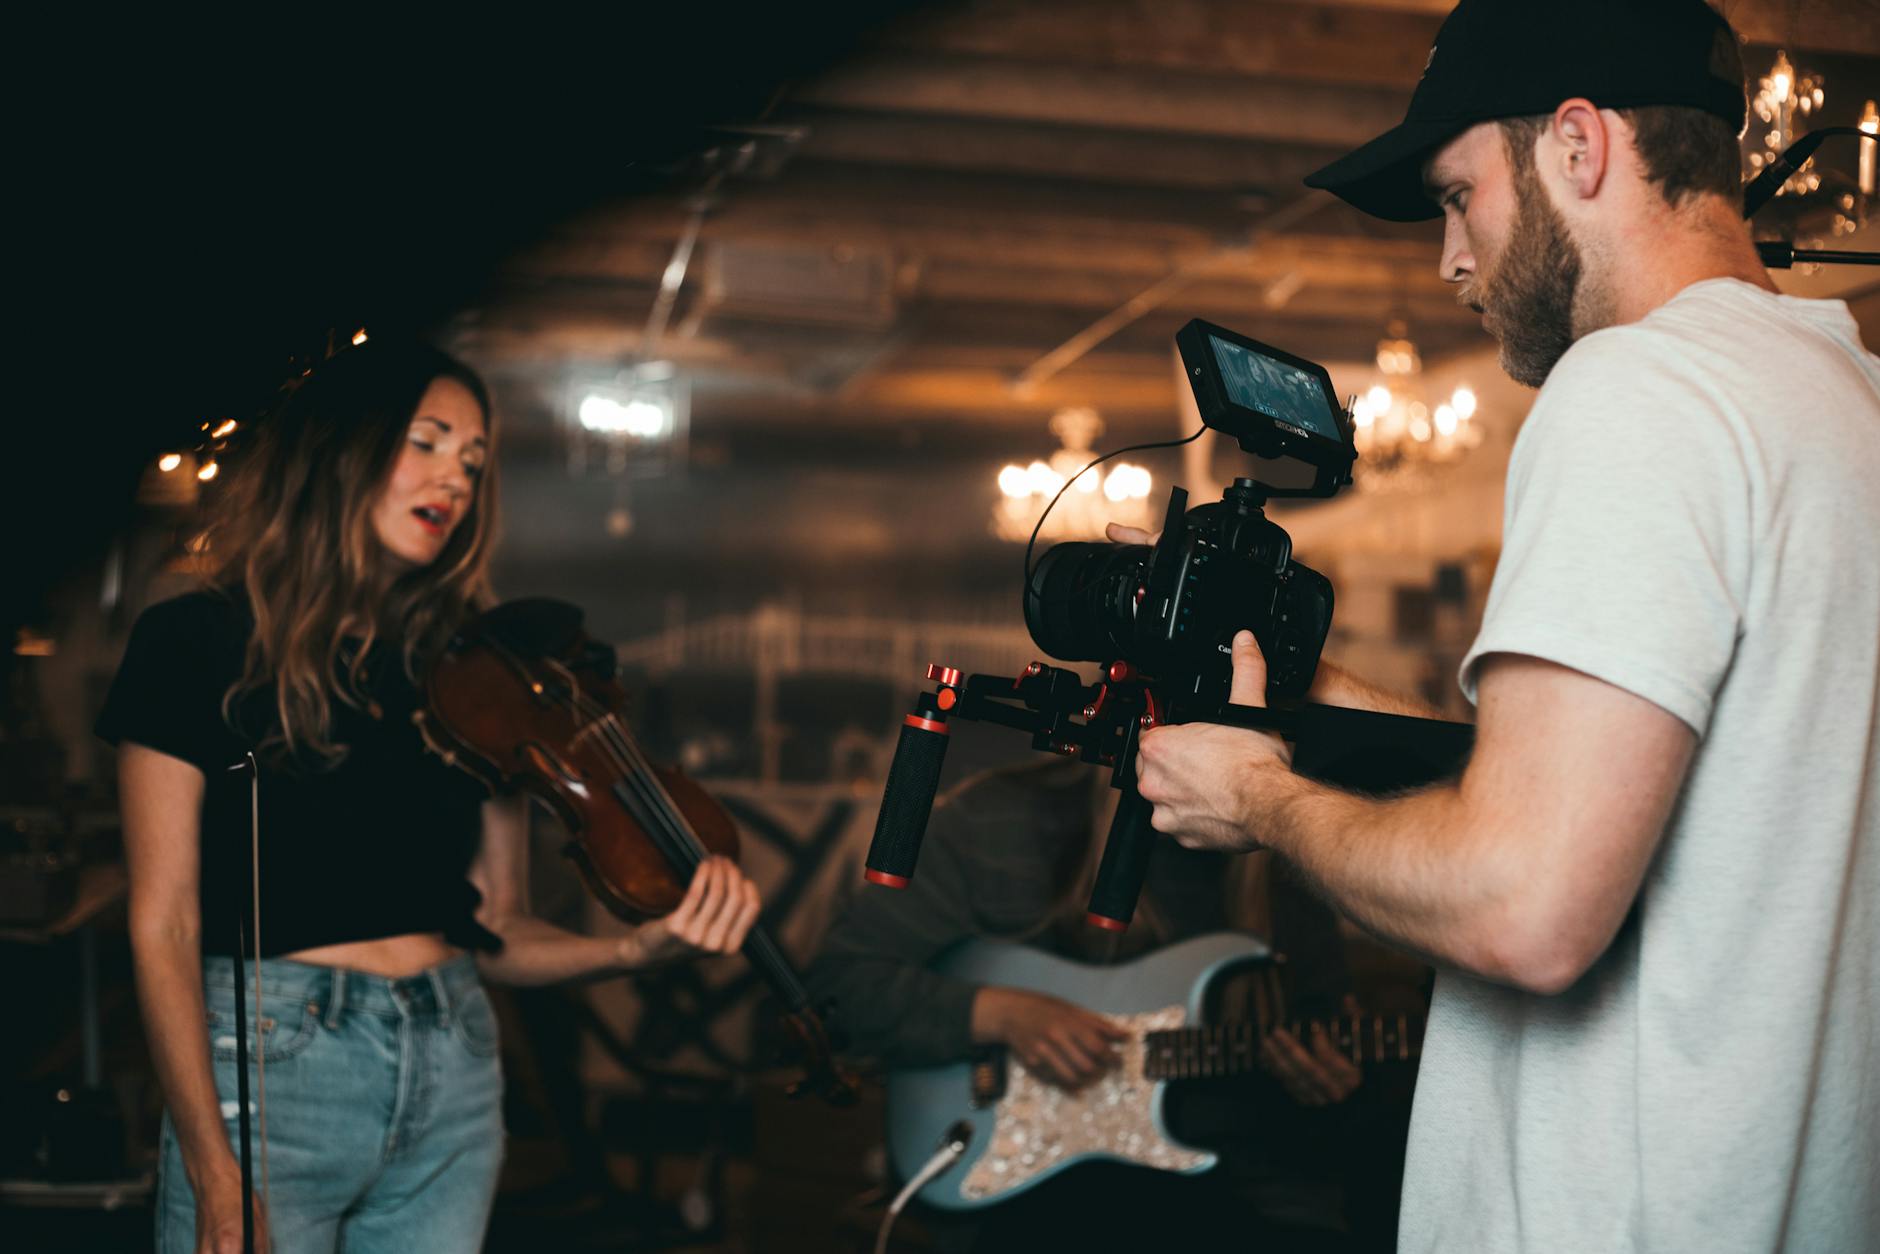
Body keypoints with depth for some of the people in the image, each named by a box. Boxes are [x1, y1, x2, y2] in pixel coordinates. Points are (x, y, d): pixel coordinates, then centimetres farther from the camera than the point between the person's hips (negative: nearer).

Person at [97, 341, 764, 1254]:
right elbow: (164, 925, -7)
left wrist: (643, 945, -12)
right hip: (265, 1075, -3)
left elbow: (495, 933, 8)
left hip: (454, 1076, 4)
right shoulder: (197, 643, -2)